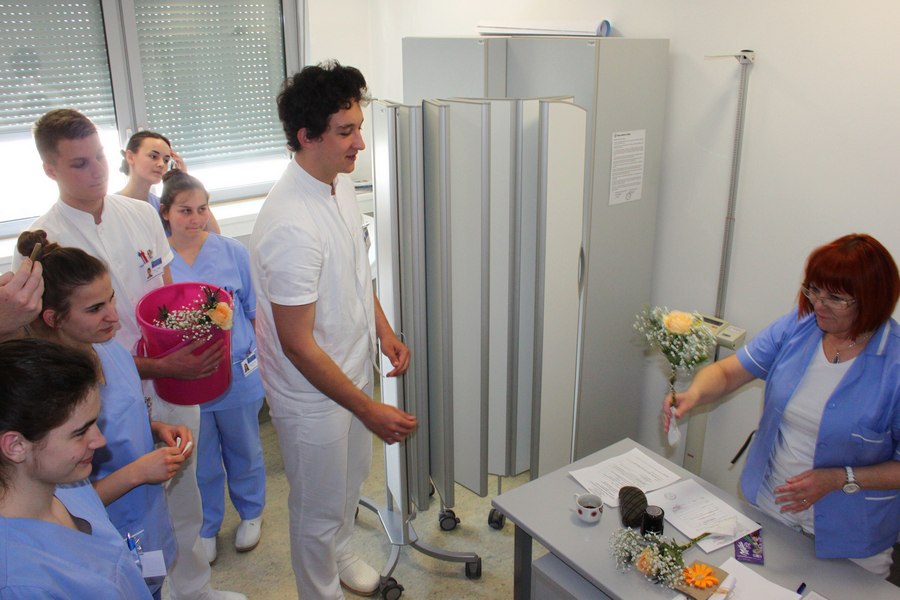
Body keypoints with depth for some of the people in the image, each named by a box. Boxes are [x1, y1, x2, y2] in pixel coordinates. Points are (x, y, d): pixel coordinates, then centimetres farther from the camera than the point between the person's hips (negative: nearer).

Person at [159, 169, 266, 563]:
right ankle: (206, 527, 43)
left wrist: (264, 360, 2)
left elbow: (255, 312, 2)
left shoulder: (233, 252, -7)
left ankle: (251, 514, 46)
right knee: (201, 463, 17)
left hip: (237, 372, 0)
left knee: (244, 451, 20)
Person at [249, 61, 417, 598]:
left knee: (353, 475, 29)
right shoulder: (291, 227, -33)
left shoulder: (341, 182, -4)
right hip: (313, 395, -9)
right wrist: (368, 410, -24)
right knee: (319, 508, 15)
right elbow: (298, 345, -28)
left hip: (354, 368, 9)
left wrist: (384, 330, 6)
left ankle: (339, 552, 56)